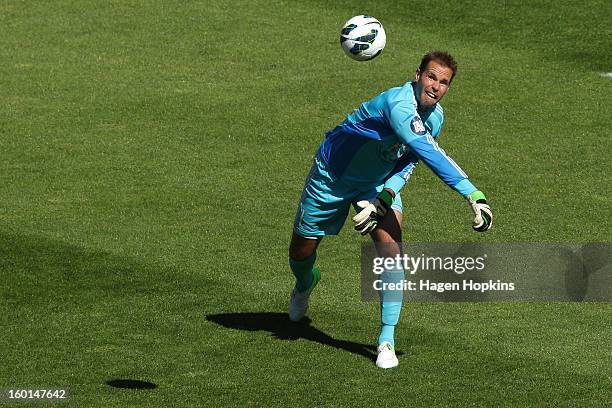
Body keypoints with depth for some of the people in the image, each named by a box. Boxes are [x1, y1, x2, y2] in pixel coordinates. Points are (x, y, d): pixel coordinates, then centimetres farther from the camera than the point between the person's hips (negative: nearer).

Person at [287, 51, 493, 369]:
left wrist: (385, 196, -18)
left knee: (390, 244, -20)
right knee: (302, 251, 11)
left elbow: (409, 161, 0)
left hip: (379, 183, 5)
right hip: (332, 178, -5)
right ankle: (305, 283, 51)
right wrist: (472, 195, -54)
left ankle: (387, 339, -17)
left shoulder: (435, 116, -12)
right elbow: (431, 154, -48)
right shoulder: (398, 105, -39)